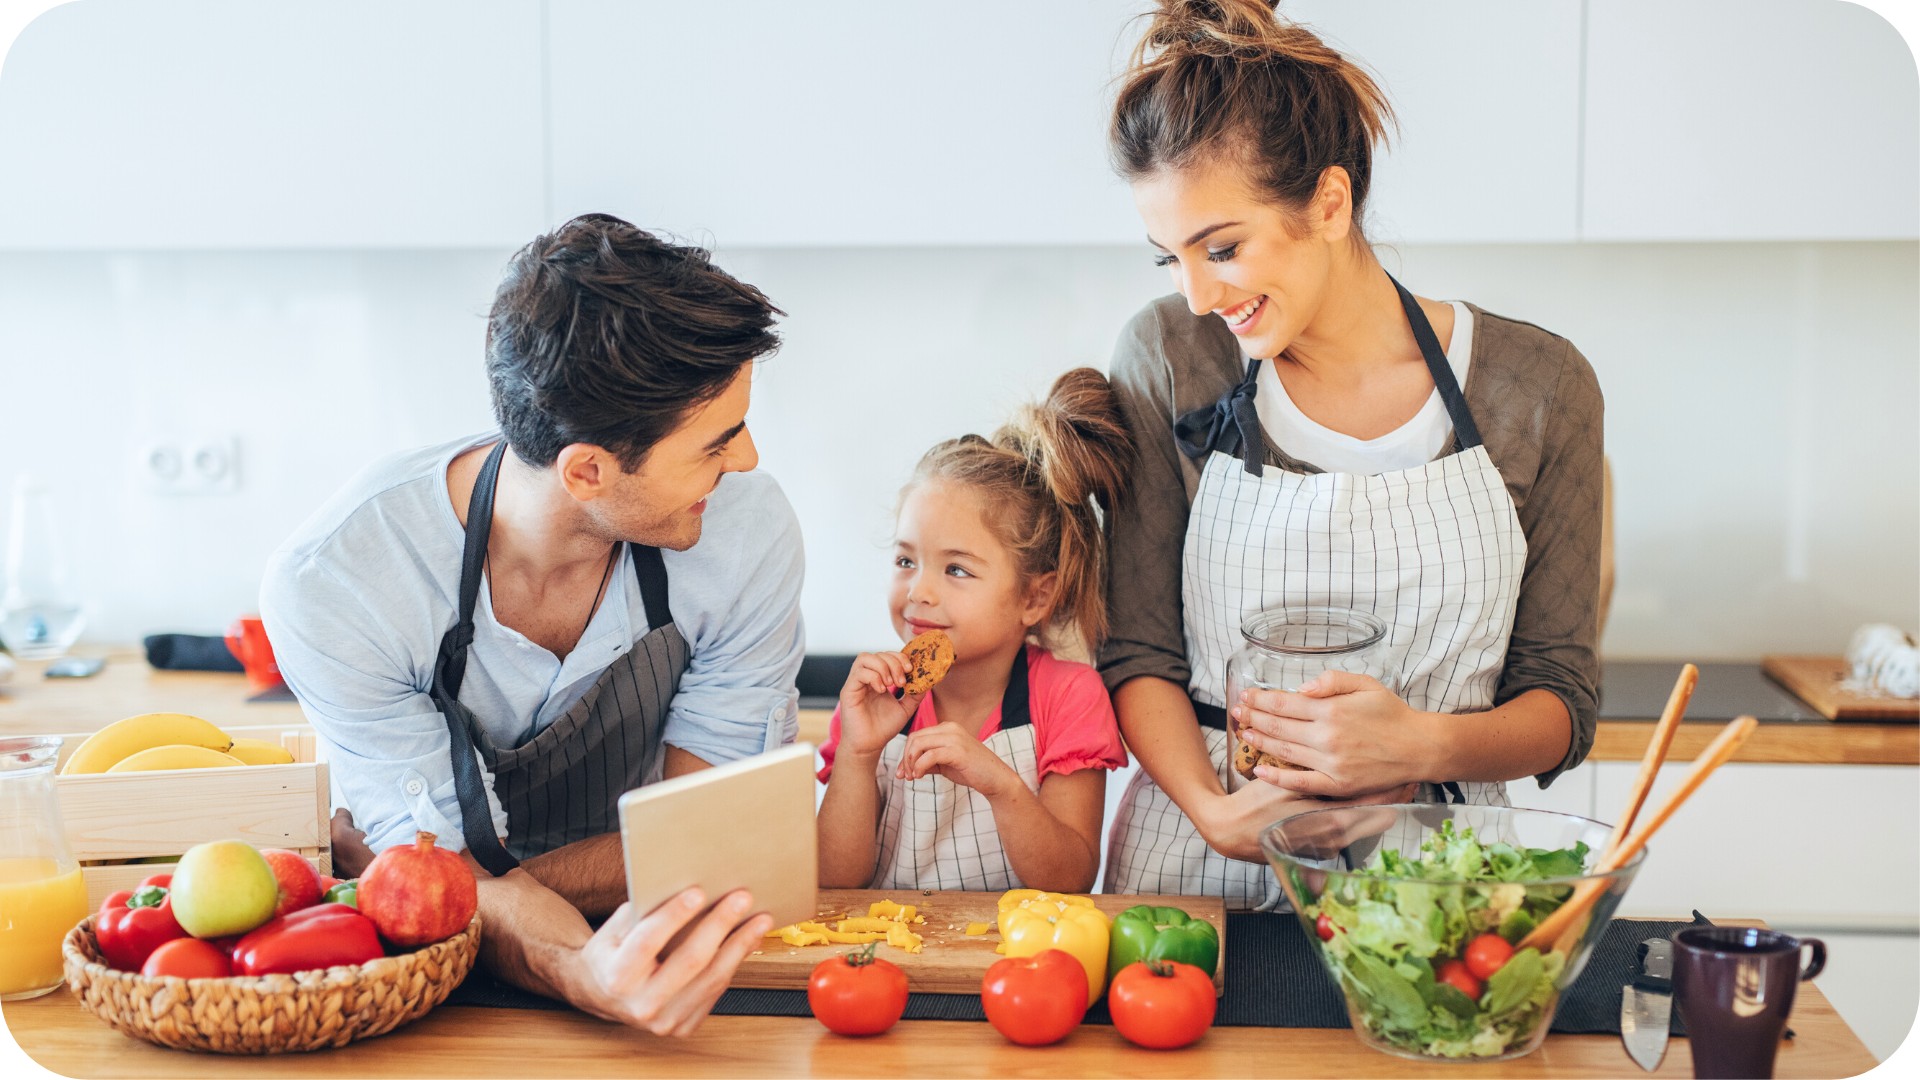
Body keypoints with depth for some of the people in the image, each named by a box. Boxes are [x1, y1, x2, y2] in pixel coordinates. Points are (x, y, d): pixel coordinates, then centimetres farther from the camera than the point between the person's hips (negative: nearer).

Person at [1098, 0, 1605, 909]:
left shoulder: (1539, 387, 0)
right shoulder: (1167, 362, 0)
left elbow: (1561, 704, 4)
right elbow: (1140, 652, 4)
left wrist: (1423, 745, -15)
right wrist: (1214, 810, -13)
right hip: (1201, 869, 0)